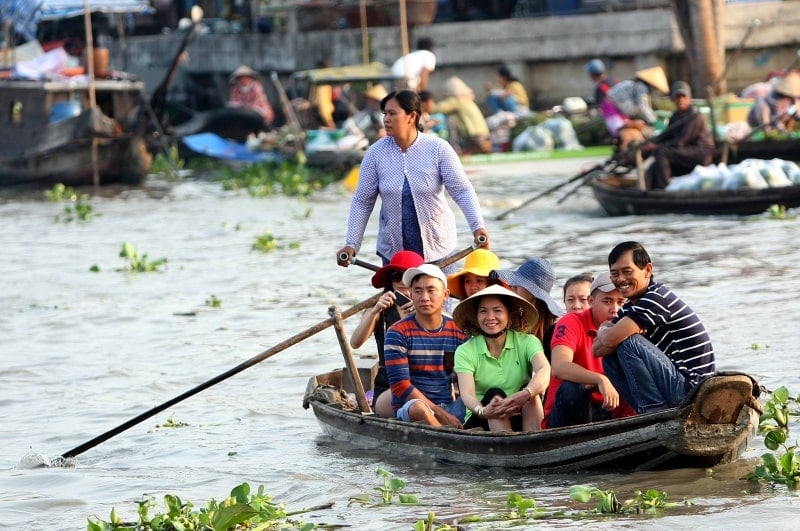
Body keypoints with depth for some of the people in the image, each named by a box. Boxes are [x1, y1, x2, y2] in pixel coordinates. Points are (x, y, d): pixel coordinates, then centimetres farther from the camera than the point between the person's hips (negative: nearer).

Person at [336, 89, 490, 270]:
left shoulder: (438, 149, -8)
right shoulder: (376, 153, -2)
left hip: (437, 249, -2)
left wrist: (478, 227, -26)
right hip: (392, 252, 2)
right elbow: (362, 202, 2)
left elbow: (462, 191, -11)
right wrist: (351, 244, -5)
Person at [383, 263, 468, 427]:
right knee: (419, 408, -37)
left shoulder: (459, 332, 8)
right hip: (408, 409, -4)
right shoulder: (398, 333, -4)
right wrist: (441, 415, -18)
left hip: (450, 408, 4)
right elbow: (400, 386, -11)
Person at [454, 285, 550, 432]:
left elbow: (545, 371, -21)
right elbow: (467, 393, -17)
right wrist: (482, 411, -42)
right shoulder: (465, 352, -1)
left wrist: (525, 394, -44)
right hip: (482, 424, -1)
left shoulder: (527, 342, 0)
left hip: (521, 419, 1)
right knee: (494, 394, -28)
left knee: (531, 389, -25)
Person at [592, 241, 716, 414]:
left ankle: (655, 411, -14)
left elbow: (610, 340, -22)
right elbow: (597, 350, 9)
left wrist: (603, 330, 1)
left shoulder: (658, 298, -16)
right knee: (609, 359, 10)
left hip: (691, 389, -10)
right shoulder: (629, 308, 14)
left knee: (630, 344, -20)